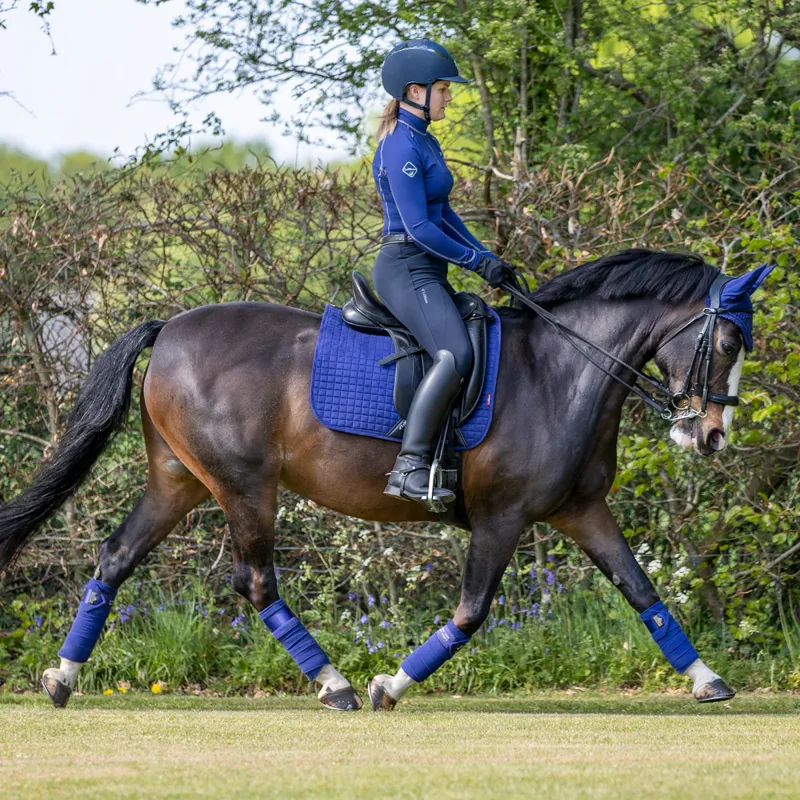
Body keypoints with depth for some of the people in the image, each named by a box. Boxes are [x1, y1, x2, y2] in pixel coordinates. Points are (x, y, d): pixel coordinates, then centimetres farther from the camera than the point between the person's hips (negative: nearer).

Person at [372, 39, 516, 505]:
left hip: (427, 272, 11)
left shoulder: (425, 142, 16)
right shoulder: (401, 148, -16)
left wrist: (486, 257, 13)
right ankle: (409, 467, -30)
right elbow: (419, 228, -20)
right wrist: (478, 262, -14)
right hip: (406, 269, -11)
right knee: (456, 355, -28)